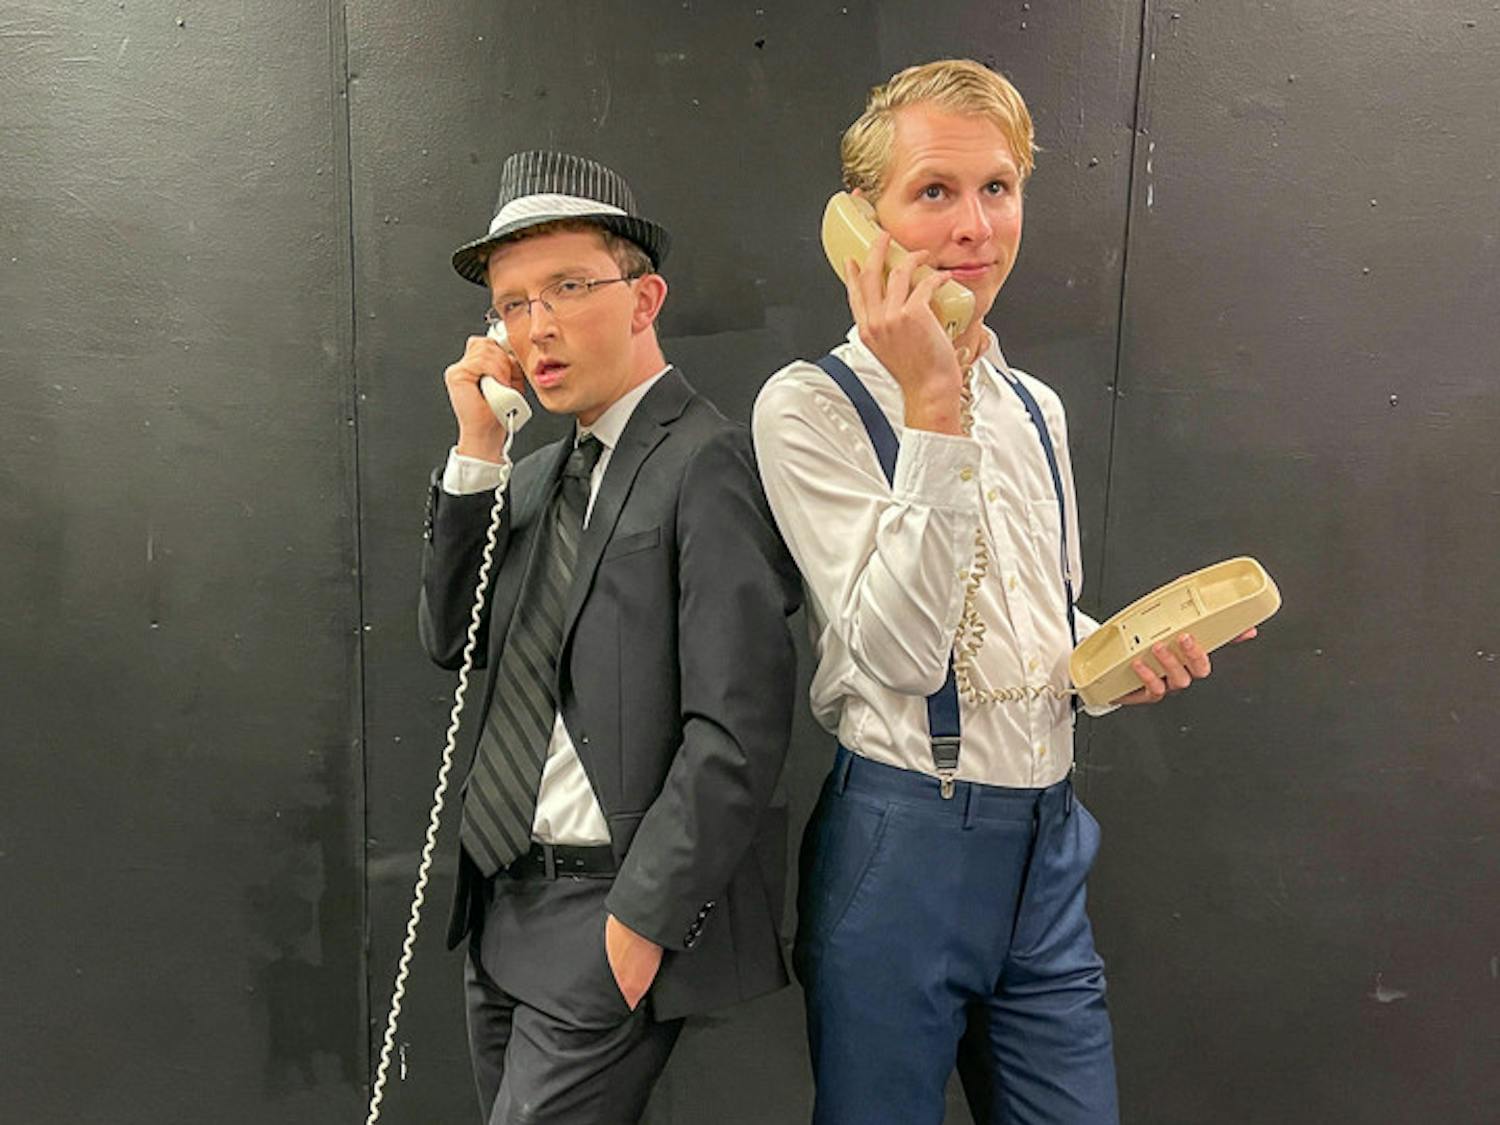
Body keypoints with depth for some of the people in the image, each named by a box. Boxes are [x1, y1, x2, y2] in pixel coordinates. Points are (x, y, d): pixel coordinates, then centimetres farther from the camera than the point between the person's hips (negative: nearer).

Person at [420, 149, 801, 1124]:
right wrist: (477, 454, -1)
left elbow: (737, 731, -20)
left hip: (620, 911, -7)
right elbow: (453, 641, 7)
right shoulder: (536, 475, 11)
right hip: (504, 905, 8)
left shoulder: (710, 466, -15)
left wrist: (640, 920, -17)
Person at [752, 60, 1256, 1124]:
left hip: (1049, 840, 6)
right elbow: (898, 652, -21)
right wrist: (931, 409, -26)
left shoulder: (1036, 409, 9)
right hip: (902, 838, -5)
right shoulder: (810, 406, -11)